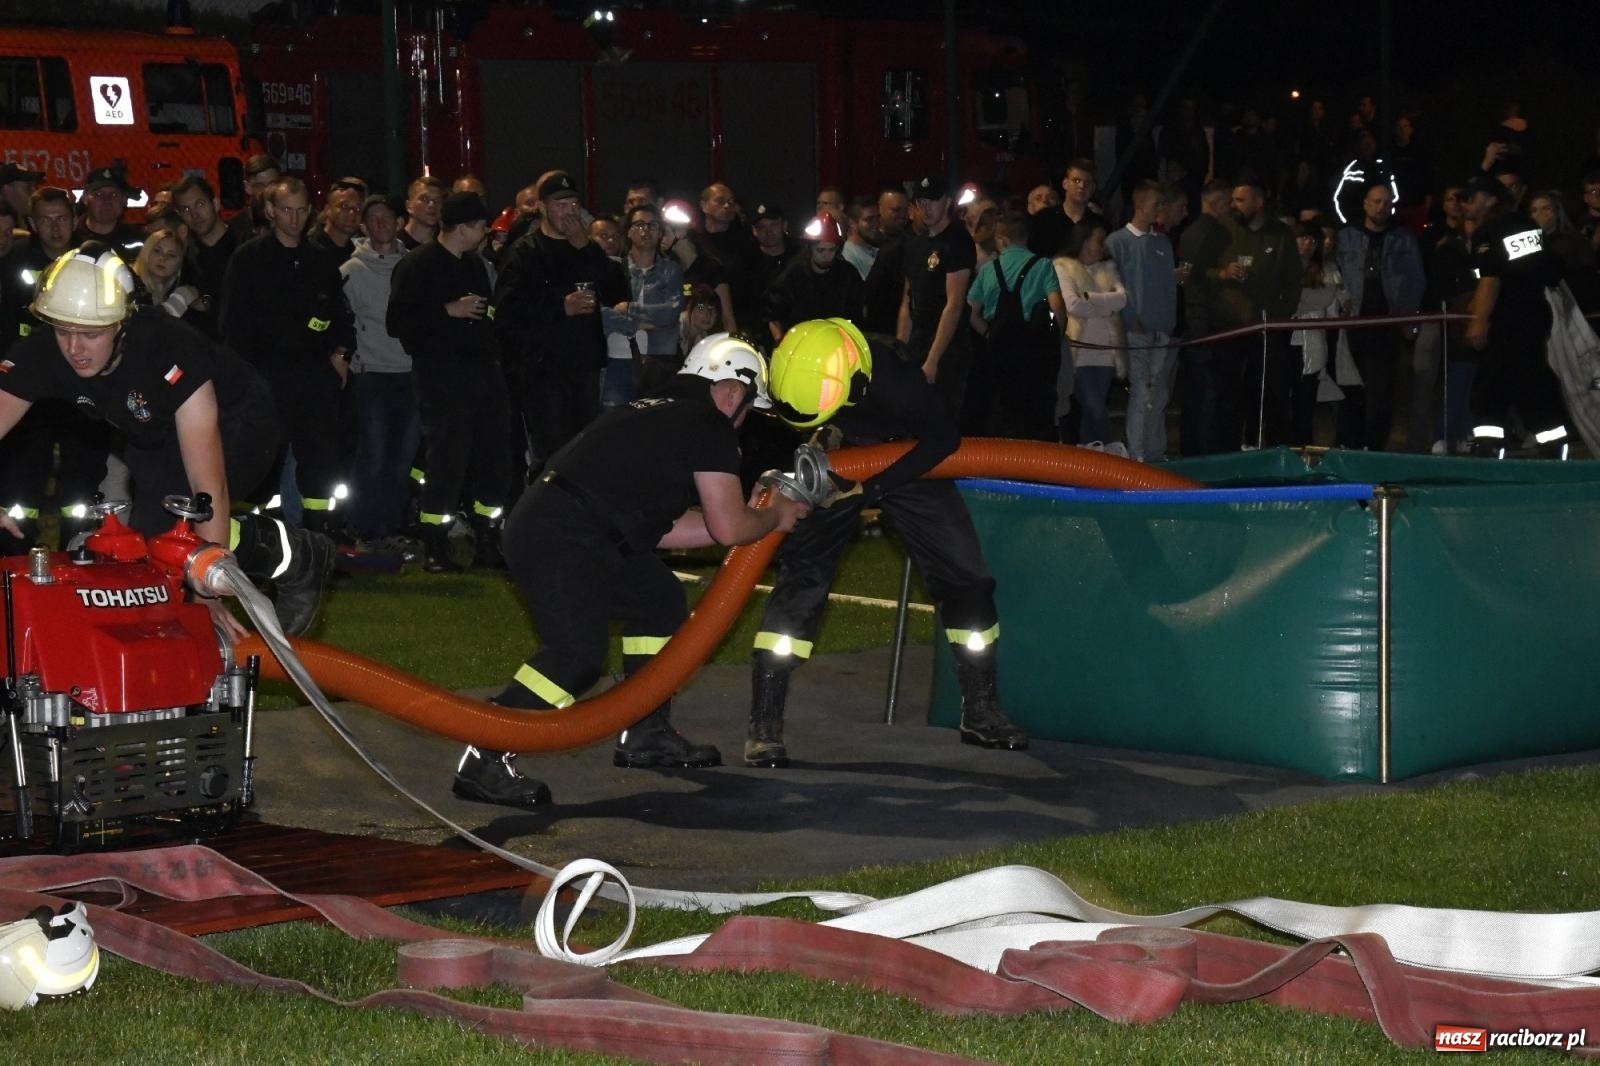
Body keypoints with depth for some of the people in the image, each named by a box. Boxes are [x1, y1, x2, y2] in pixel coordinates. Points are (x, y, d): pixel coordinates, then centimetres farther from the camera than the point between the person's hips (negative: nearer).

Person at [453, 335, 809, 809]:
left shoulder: (656, 414, 25)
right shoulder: (709, 426, -2)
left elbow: (655, 525, 25)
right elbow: (728, 529, -6)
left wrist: (751, 513, 27)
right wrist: (774, 516, 14)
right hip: (561, 535, -10)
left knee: (659, 601, 21)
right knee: (578, 654, -19)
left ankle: (646, 734, 27)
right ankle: (483, 762, -21)